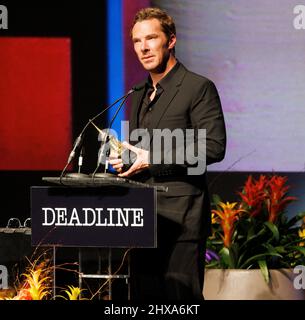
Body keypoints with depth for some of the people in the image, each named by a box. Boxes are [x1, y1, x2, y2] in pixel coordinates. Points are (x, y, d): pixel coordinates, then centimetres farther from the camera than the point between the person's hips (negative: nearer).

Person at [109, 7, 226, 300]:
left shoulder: (198, 88, -5)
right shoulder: (139, 95, 20)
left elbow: (214, 147, -14)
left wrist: (152, 160, -17)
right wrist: (126, 160, 5)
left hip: (180, 216, -8)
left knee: (181, 295, -10)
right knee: (144, 295, 7)